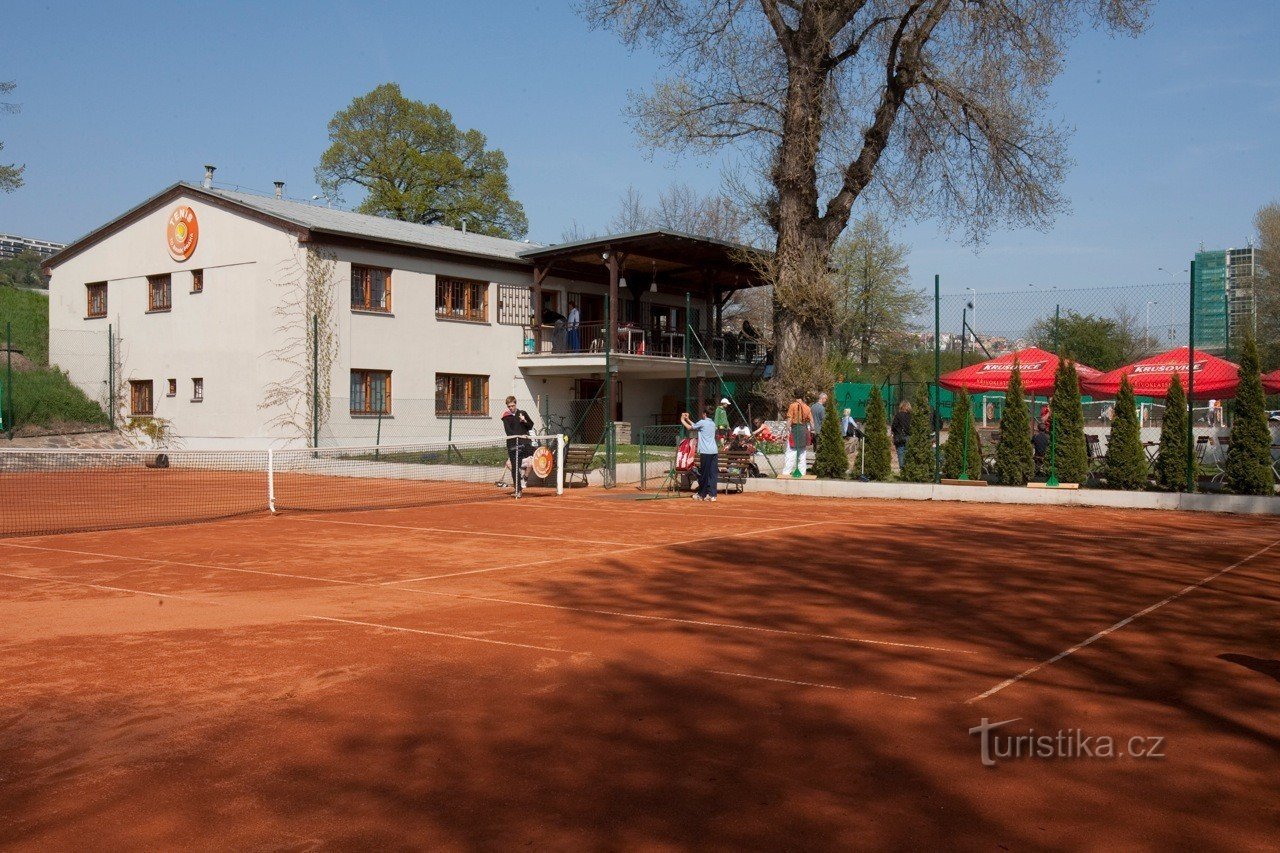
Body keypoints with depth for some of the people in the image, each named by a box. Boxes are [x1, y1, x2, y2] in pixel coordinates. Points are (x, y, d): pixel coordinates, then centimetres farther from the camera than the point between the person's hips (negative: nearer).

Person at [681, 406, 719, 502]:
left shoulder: (702, 422, -6)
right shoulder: (712, 423, 16)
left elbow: (689, 427, 8)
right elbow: (696, 426, 28)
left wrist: (682, 420, 23)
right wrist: (688, 419, 34)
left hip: (706, 452, -7)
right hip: (714, 451, 7)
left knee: (704, 474, 3)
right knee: (713, 474, 3)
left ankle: (701, 495, 13)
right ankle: (712, 495, 1)